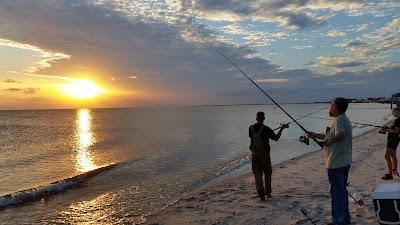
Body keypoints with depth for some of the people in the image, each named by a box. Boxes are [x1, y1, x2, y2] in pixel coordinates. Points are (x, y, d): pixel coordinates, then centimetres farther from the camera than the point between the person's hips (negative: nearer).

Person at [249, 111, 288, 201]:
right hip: (264, 155, -2)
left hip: (255, 155, 2)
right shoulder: (266, 129, -14)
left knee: (257, 175, 7)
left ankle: (261, 195, 3)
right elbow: (276, 138, -7)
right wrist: (281, 128, 3)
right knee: (267, 174, 16)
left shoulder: (251, 128, -1)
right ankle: (268, 193, 26)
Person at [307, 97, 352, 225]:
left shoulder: (339, 120, -17)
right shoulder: (344, 119, 16)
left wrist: (331, 141, -54)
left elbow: (340, 134, -38)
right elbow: (330, 136, 26)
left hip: (336, 163, -11)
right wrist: (315, 135, 30)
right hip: (345, 162, 11)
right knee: (342, 190, 19)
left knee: (337, 192, -3)